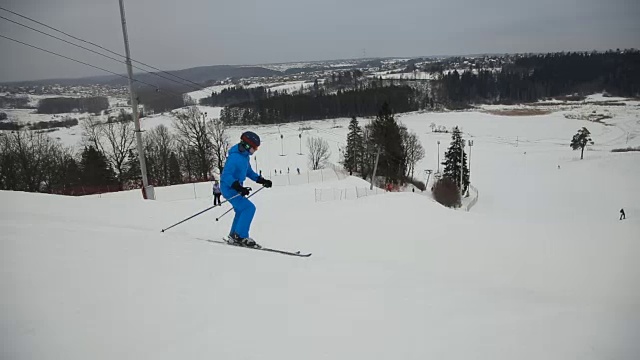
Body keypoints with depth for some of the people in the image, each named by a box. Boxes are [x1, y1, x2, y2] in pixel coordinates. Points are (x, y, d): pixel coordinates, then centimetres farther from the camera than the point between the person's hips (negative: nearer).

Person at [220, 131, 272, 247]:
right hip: (229, 189, -10)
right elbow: (226, 176, -30)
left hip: (235, 188, 11)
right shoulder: (235, 157, -25)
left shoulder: (245, 156, 4)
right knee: (249, 208, -18)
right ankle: (241, 236, -13)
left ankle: (234, 236, 36)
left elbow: (249, 172, 18)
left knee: (241, 211, 22)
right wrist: (239, 187, -40)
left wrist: (261, 180, 7)